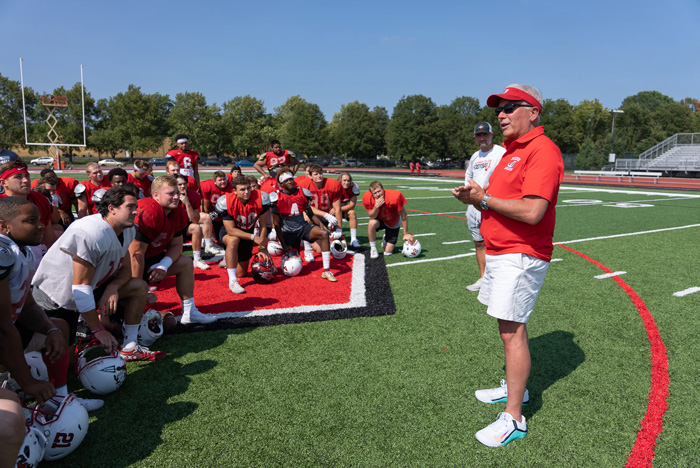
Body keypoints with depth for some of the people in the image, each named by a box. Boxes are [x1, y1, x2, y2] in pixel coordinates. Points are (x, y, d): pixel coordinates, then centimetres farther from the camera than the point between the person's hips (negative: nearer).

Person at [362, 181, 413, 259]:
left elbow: (404, 216, -22)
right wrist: (376, 206, -41)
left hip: (393, 224, -1)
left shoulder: (395, 196, -34)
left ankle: (386, 240, 33)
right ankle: (373, 249, -14)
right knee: (372, 223, -38)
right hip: (380, 220, 1)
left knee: (388, 253, -5)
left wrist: (405, 234, -15)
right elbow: (372, 217, -20)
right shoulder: (367, 197, -27)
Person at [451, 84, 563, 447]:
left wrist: (484, 198, -16)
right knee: (508, 327, 18)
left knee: (512, 331, -7)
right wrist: (474, 198, 2)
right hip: (500, 252, 10)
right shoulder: (512, 151, 18)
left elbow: (532, 211, -26)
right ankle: (515, 388, 34)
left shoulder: (542, 151, -16)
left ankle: (513, 418, 3)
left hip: (521, 256, -10)